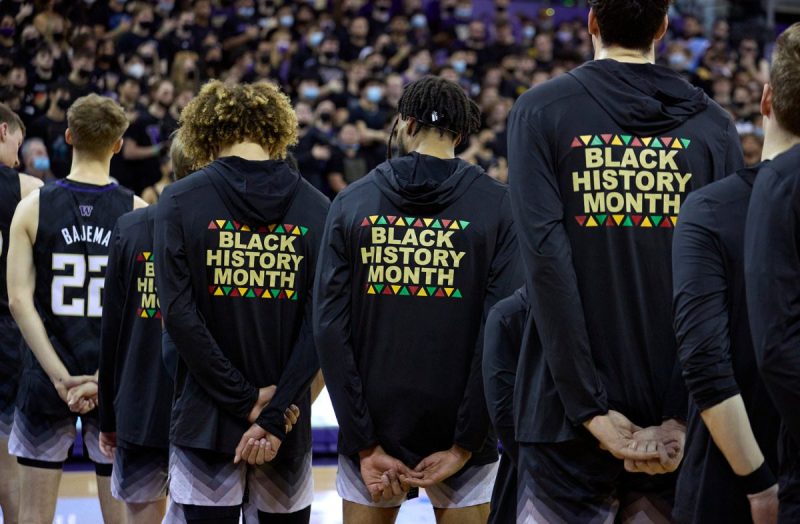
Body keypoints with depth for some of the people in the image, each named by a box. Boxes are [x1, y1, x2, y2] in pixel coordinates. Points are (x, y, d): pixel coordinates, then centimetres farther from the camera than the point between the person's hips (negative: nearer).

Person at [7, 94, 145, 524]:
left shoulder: (33, 206, -4)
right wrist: (104, 379, -11)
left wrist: (60, 376, -12)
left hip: (47, 376, 0)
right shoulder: (137, 212, -5)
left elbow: (20, 301, -10)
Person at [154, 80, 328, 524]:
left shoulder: (180, 202, -5)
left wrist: (245, 399, -10)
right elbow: (320, 322, -6)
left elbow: (179, 316, -12)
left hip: (205, 419, -2)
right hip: (288, 426, 2)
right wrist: (276, 414, -9)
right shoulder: (316, 208, 0)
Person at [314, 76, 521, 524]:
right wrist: (465, 445, -9)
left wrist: (366, 444, -6)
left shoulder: (351, 202, 1)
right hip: (455, 431, -1)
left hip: (375, 429, 1)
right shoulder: (496, 205, -4)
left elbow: (330, 328, -5)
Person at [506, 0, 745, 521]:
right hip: (683, 420, 2)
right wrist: (684, 415, -8)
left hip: (574, 420, -2)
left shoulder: (541, 111, -1)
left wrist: (591, 409, -13)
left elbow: (546, 258, -12)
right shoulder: (712, 124, 4)